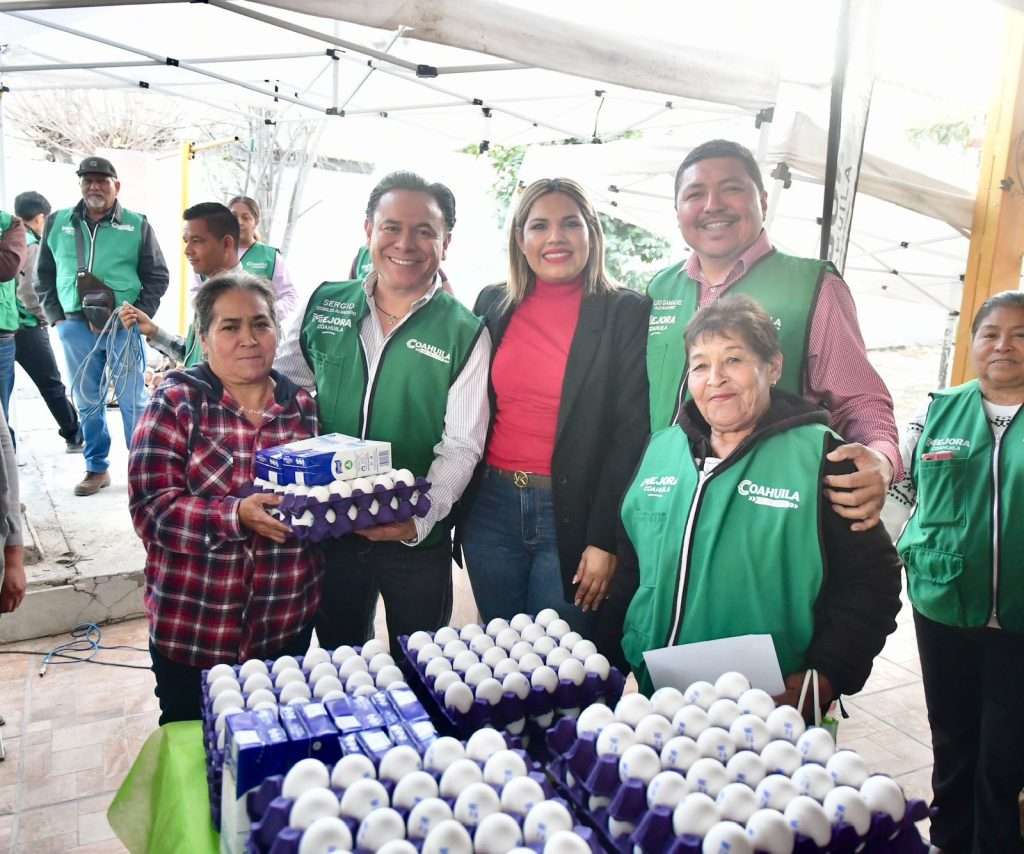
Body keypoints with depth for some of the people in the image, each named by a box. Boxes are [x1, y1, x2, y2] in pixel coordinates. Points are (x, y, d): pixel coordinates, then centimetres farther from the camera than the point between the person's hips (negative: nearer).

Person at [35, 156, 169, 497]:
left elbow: (157, 276, 5)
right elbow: (44, 275, 15)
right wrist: (55, 316, 6)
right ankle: (97, 469, 22)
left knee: (133, 401, 2)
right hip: (75, 327, 3)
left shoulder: (137, 225, 2)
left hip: (122, 326, -2)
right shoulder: (57, 223, 9)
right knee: (87, 403, 10)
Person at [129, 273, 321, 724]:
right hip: (192, 627, -3)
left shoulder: (301, 404, 2)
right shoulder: (175, 402, -9)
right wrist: (237, 515, -29)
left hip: (287, 622, 3)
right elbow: (151, 508, -15)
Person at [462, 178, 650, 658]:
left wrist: (604, 539, -11)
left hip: (573, 512, -3)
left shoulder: (627, 313, -4)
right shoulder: (493, 304, 6)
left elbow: (631, 432, -8)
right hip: (491, 507, 4)